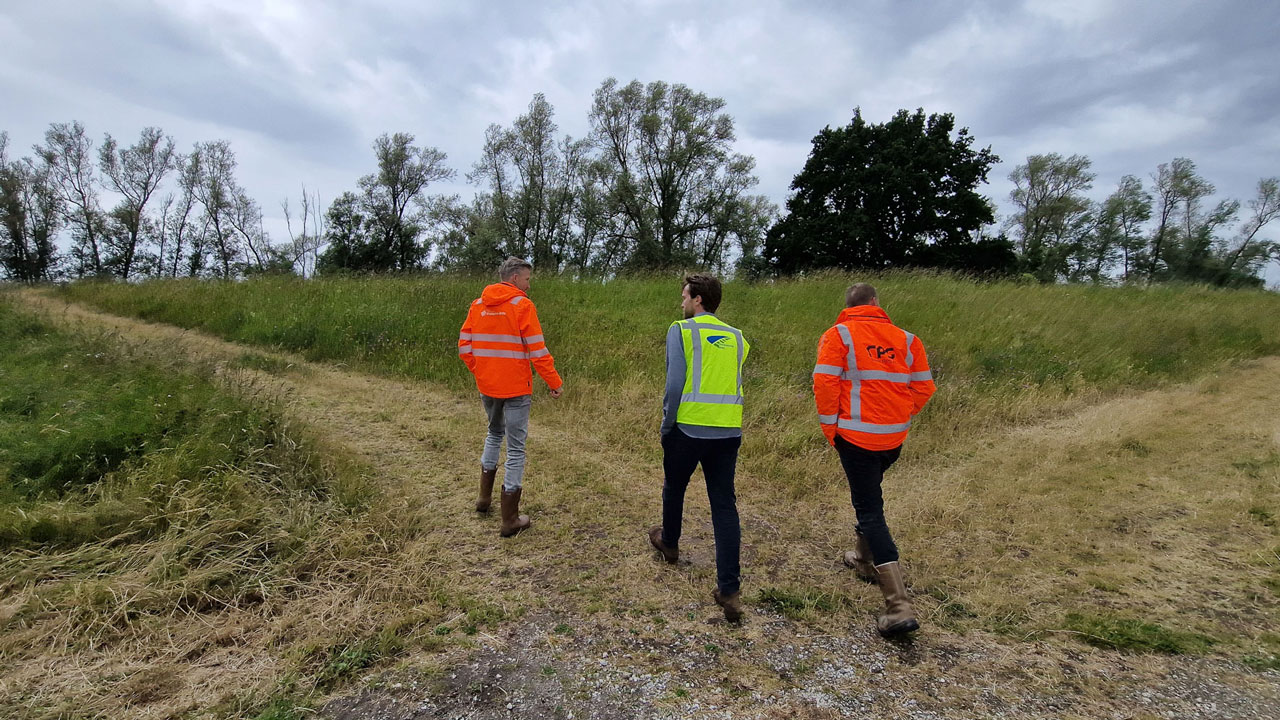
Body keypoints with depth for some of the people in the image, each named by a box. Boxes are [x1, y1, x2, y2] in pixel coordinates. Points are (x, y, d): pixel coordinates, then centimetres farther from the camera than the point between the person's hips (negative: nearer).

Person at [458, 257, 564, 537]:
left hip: (486, 386, 6)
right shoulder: (522, 305, -11)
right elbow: (537, 351, -14)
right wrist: (555, 382, -5)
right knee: (516, 448, 3)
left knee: (494, 433, 28)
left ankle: (484, 497, 37)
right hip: (515, 388, -6)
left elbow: (464, 346, 7)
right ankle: (510, 520, 10)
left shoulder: (478, 304, 6)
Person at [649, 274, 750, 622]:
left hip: (689, 429, -3)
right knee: (724, 505, 6)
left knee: (674, 488, 22)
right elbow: (733, 383, 14)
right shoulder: (736, 337, 11)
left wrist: (666, 426, -2)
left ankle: (669, 542, 46)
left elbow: (674, 384, -11)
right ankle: (729, 590, 3)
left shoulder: (681, 330, -5)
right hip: (729, 432, 4)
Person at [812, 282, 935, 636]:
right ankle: (864, 558, 45)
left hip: (856, 435, -5)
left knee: (870, 511, -4)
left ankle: (899, 607, -9)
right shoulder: (905, 338, 6)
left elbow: (825, 382, -14)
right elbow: (923, 387, 6)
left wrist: (829, 425, -3)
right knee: (869, 495, 28)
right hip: (895, 437, 5)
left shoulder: (839, 334, -5)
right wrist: (900, 417, 18)